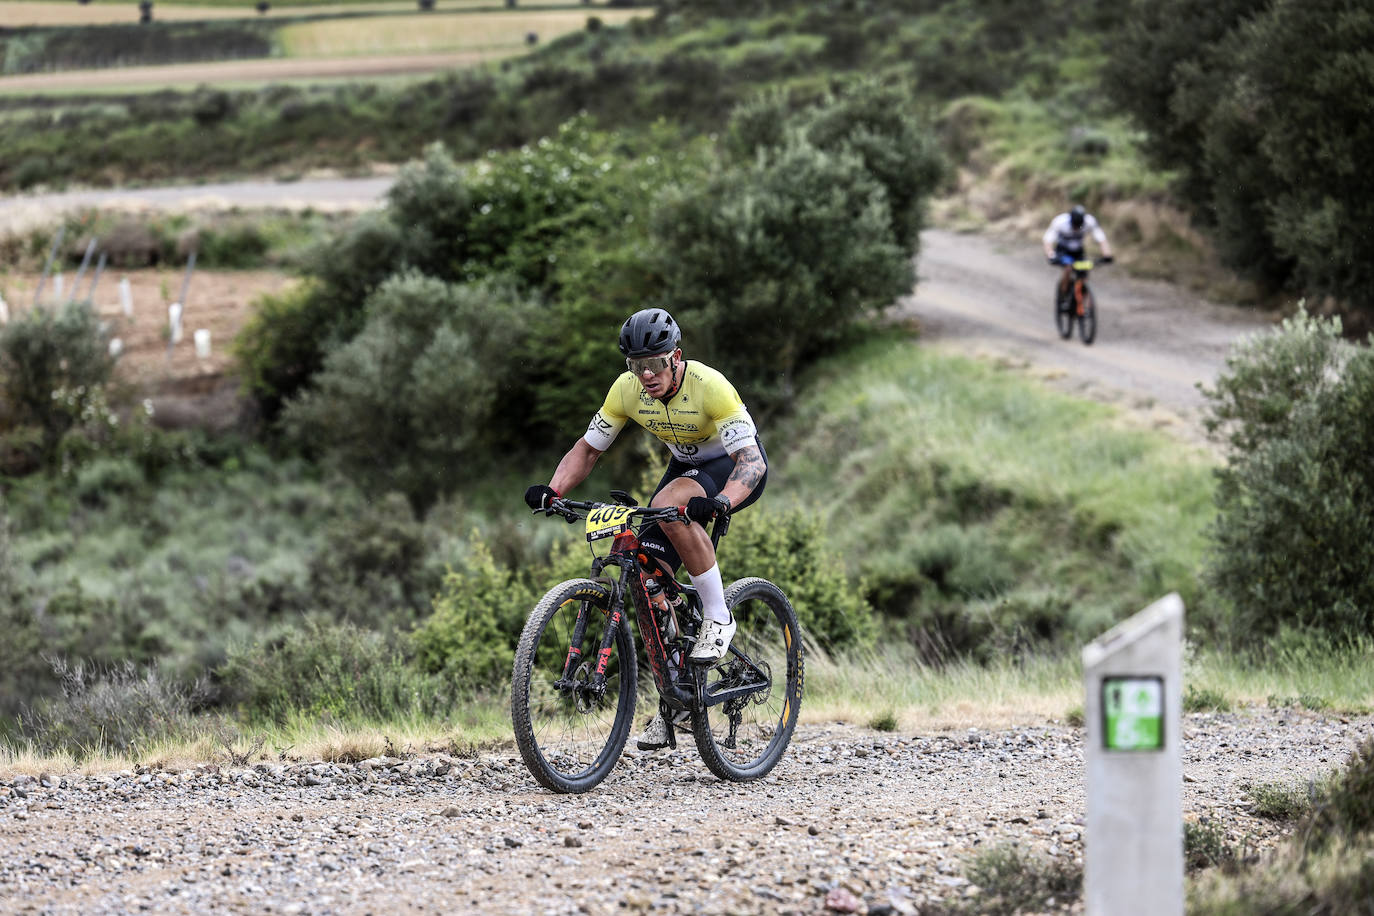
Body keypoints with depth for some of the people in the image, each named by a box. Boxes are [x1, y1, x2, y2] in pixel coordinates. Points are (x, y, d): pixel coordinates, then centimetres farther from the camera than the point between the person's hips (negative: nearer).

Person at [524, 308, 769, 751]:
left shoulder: (709, 386, -31)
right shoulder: (627, 389, -16)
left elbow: (752, 460, -36)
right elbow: (587, 449, -5)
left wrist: (719, 503, -54)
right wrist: (553, 490, -23)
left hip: (737, 468, -6)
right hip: (687, 465, 6)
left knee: (669, 506, -37)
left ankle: (718, 618, -21)